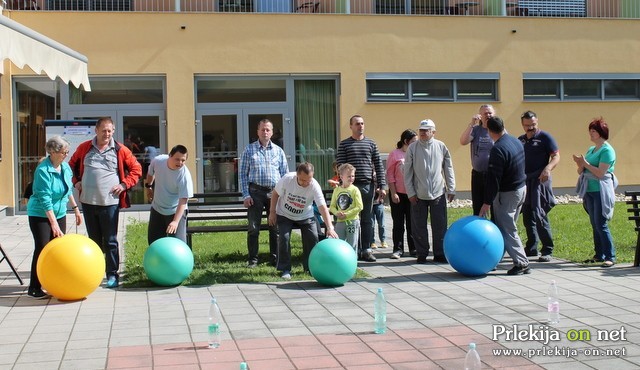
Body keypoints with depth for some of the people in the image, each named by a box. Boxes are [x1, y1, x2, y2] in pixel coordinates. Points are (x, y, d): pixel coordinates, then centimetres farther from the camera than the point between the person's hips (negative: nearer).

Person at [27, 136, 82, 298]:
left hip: (59, 213, 7)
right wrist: (54, 224, -29)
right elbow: (45, 199, -25)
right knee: (42, 249, -8)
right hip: (40, 215, -7)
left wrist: (75, 209, 19)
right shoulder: (43, 170, -21)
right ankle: (34, 288, -1)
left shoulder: (65, 167, 2)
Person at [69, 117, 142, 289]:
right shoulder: (84, 148, 6)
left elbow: (136, 169, 5)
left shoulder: (120, 150, -1)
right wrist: (76, 181, 9)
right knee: (94, 240, 13)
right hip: (88, 202, 3)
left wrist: (124, 184, -4)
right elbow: (72, 165, 21)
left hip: (110, 202, -3)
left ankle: (112, 275, 6)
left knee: (110, 241, 0)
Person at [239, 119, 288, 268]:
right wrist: (246, 195, -6)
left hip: (275, 192, 2)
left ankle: (276, 258, 15)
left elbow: (285, 174, 11)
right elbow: (243, 174, 3)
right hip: (256, 192, -2)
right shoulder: (249, 150, 4)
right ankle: (252, 260, 7)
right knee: (253, 228, -1)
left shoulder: (278, 151, 10)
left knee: (275, 228, 6)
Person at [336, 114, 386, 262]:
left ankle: (366, 250, 12)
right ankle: (355, 250, 7)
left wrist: (382, 186, 2)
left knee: (367, 220, 6)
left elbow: (378, 165, 8)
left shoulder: (371, 143, 9)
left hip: (368, 185, 2)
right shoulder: (344, 144, 3)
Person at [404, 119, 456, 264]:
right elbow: (407, 172, 1)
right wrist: (410, 192, -2)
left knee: (440, 226, 4)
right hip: (418, 195, 0)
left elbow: (448, 169, 7)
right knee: (419, 226, 5)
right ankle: (422, 254, 16)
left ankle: (439, 254, 13)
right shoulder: (412, 147, -1)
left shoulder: (441, 147, 1)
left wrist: (451, 189, 5)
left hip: (438, 193, 0)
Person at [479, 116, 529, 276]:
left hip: (507, 194, -9)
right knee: (509, 227, 15)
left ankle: (521, 263, -1)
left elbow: (493, 178, -23)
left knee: (507, 230, -1)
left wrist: (487, 203, -19)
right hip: (521, 188, 9)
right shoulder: (517, 142, 6)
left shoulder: (498, 149, -22)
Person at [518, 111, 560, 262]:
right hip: (524, 181, 7)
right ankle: (531, 248, 20)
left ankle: (547, 250, -7)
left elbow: (556, 156, -8)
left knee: (539, 215, -13)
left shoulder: (545, 137, -2)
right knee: (527, 216, 10)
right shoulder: (520, 140, 17)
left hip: (539, 180, -7)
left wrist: (548, 168, -25)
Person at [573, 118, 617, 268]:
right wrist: (580, 165, -3)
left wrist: (585, 163, -14)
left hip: (601, 192, -8)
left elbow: (600, 173, -17)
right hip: (589, 191, 8)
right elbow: (581, 171, 18)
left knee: (601, 224, -11)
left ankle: (610, 257, -9)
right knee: (595, 225, 11)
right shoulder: (591, 150, 15)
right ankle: (599, 254, 18)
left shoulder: (607, 150, -9)